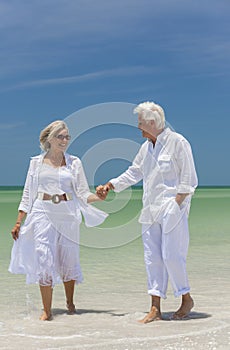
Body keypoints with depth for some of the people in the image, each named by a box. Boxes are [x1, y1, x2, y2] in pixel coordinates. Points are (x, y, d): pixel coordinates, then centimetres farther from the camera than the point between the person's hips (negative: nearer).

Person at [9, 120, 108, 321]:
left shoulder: (74, 163, 7)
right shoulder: (37, 162, 7)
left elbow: (83, 194, 5)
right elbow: (28, 194, 9)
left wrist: (99, 196, -16)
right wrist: (19, 222, 5)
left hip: (67, 214, 1)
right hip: (43, 213, 0)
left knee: (68, 259, 5)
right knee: (44, 258, -7)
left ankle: (70, 302, 29)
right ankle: (47, 310, 0)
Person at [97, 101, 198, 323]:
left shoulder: (177, 142, -8)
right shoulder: (146, 147, 14)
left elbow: (188, 179, -9)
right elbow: (133, 173, 24)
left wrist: (176, 204, -13)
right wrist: (109, 186, 18)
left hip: (172, 209, -7)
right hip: (151, 211, 7)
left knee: (171, 255, -8)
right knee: (152, 257, 4)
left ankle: (186, 299, 14)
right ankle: (155, 309, 8)